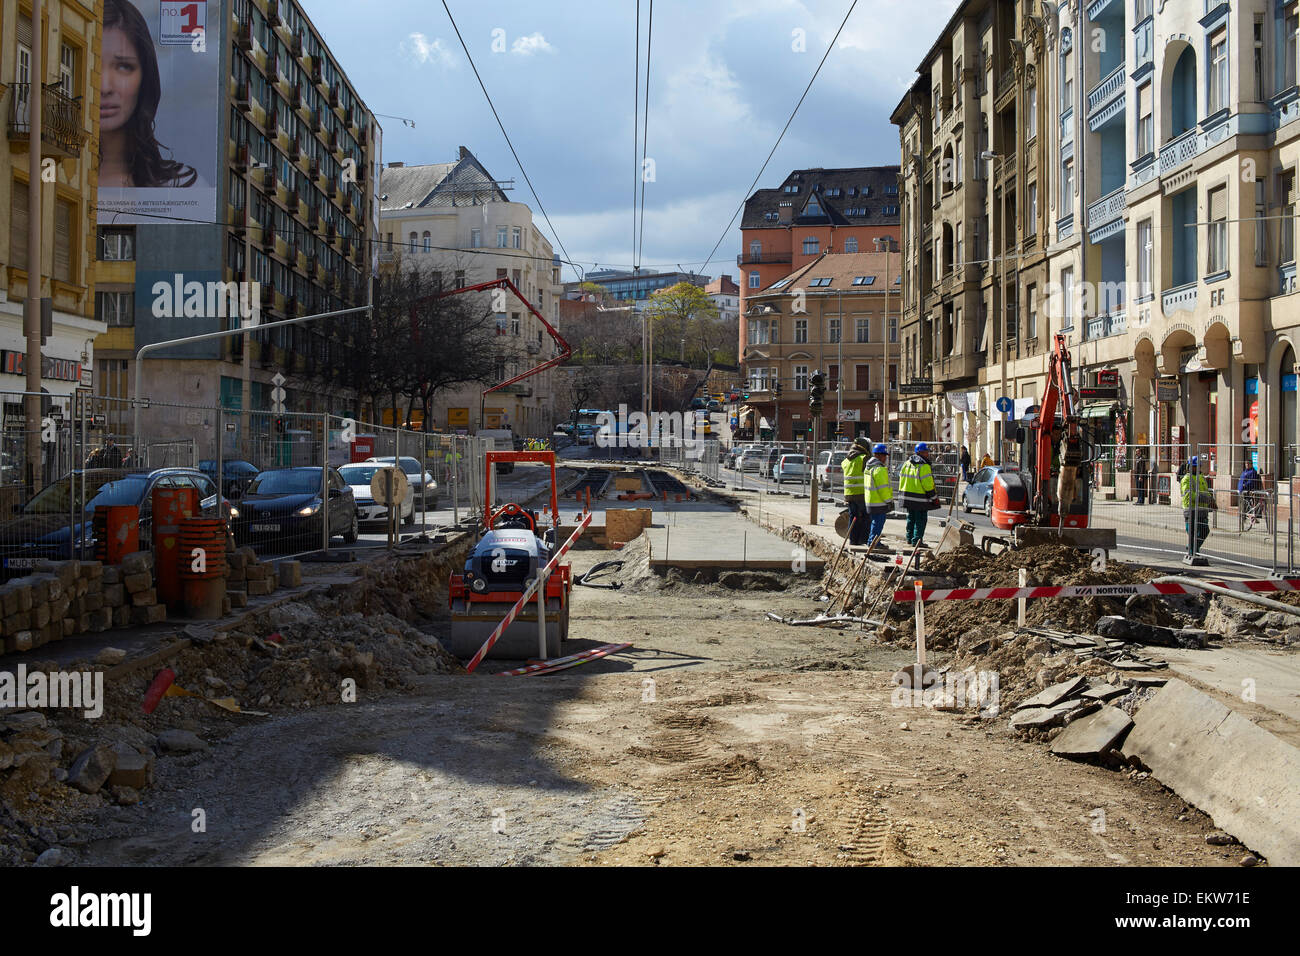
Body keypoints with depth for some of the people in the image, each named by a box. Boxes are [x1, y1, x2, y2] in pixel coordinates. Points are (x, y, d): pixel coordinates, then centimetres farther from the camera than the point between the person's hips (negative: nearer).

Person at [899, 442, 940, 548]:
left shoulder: (906, 464, 10)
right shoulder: (924, 466, -15)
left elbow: (901, 478, 14)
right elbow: (928, 484, -17)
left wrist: (902, 493, 22)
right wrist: (934, 498, -8)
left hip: (908, 496, 8)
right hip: (920, 498, -8)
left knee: (911, 517, 19)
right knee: (920, 519, -1)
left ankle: (910, 538, 26)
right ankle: (916, 540, -4)